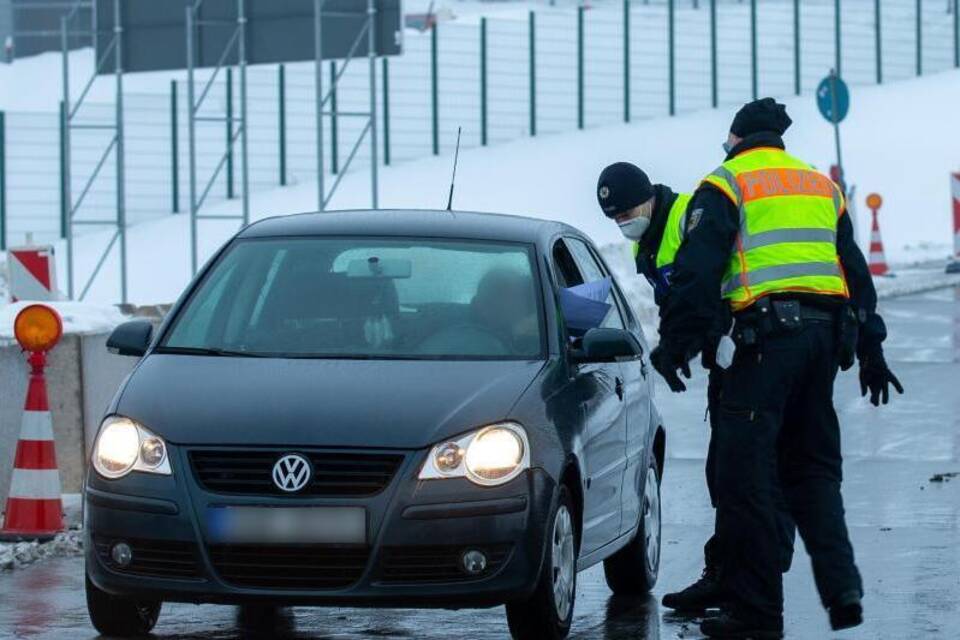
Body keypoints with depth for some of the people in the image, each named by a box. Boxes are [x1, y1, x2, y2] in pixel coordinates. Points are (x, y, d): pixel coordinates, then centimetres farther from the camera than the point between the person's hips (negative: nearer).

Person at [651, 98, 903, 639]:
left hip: (768, 335, -6)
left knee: (745, 476, -3)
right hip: (826, 334, 6)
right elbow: (857, 274, 25)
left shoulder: (728, 184, 4)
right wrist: (871, 349, 28)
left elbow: (698, 270, -7)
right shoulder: (822, 187, 23)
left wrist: (676, 344, -7)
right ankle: (842, 591, 2)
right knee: (813, 470, 16)